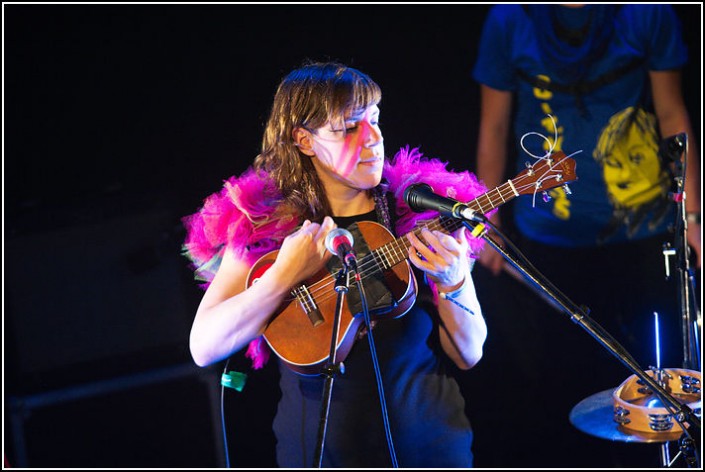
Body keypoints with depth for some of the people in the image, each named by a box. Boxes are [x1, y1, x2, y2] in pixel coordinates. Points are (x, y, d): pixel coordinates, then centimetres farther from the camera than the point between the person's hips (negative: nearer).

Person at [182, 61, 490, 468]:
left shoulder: (423, 215, -4)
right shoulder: (262, 226, -6)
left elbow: (468, 355, -5)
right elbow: (205, 347, -15)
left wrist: (452, 282, -22)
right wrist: (285, 277, -23)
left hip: (431, 445, 1)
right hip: (320, 451, -1)